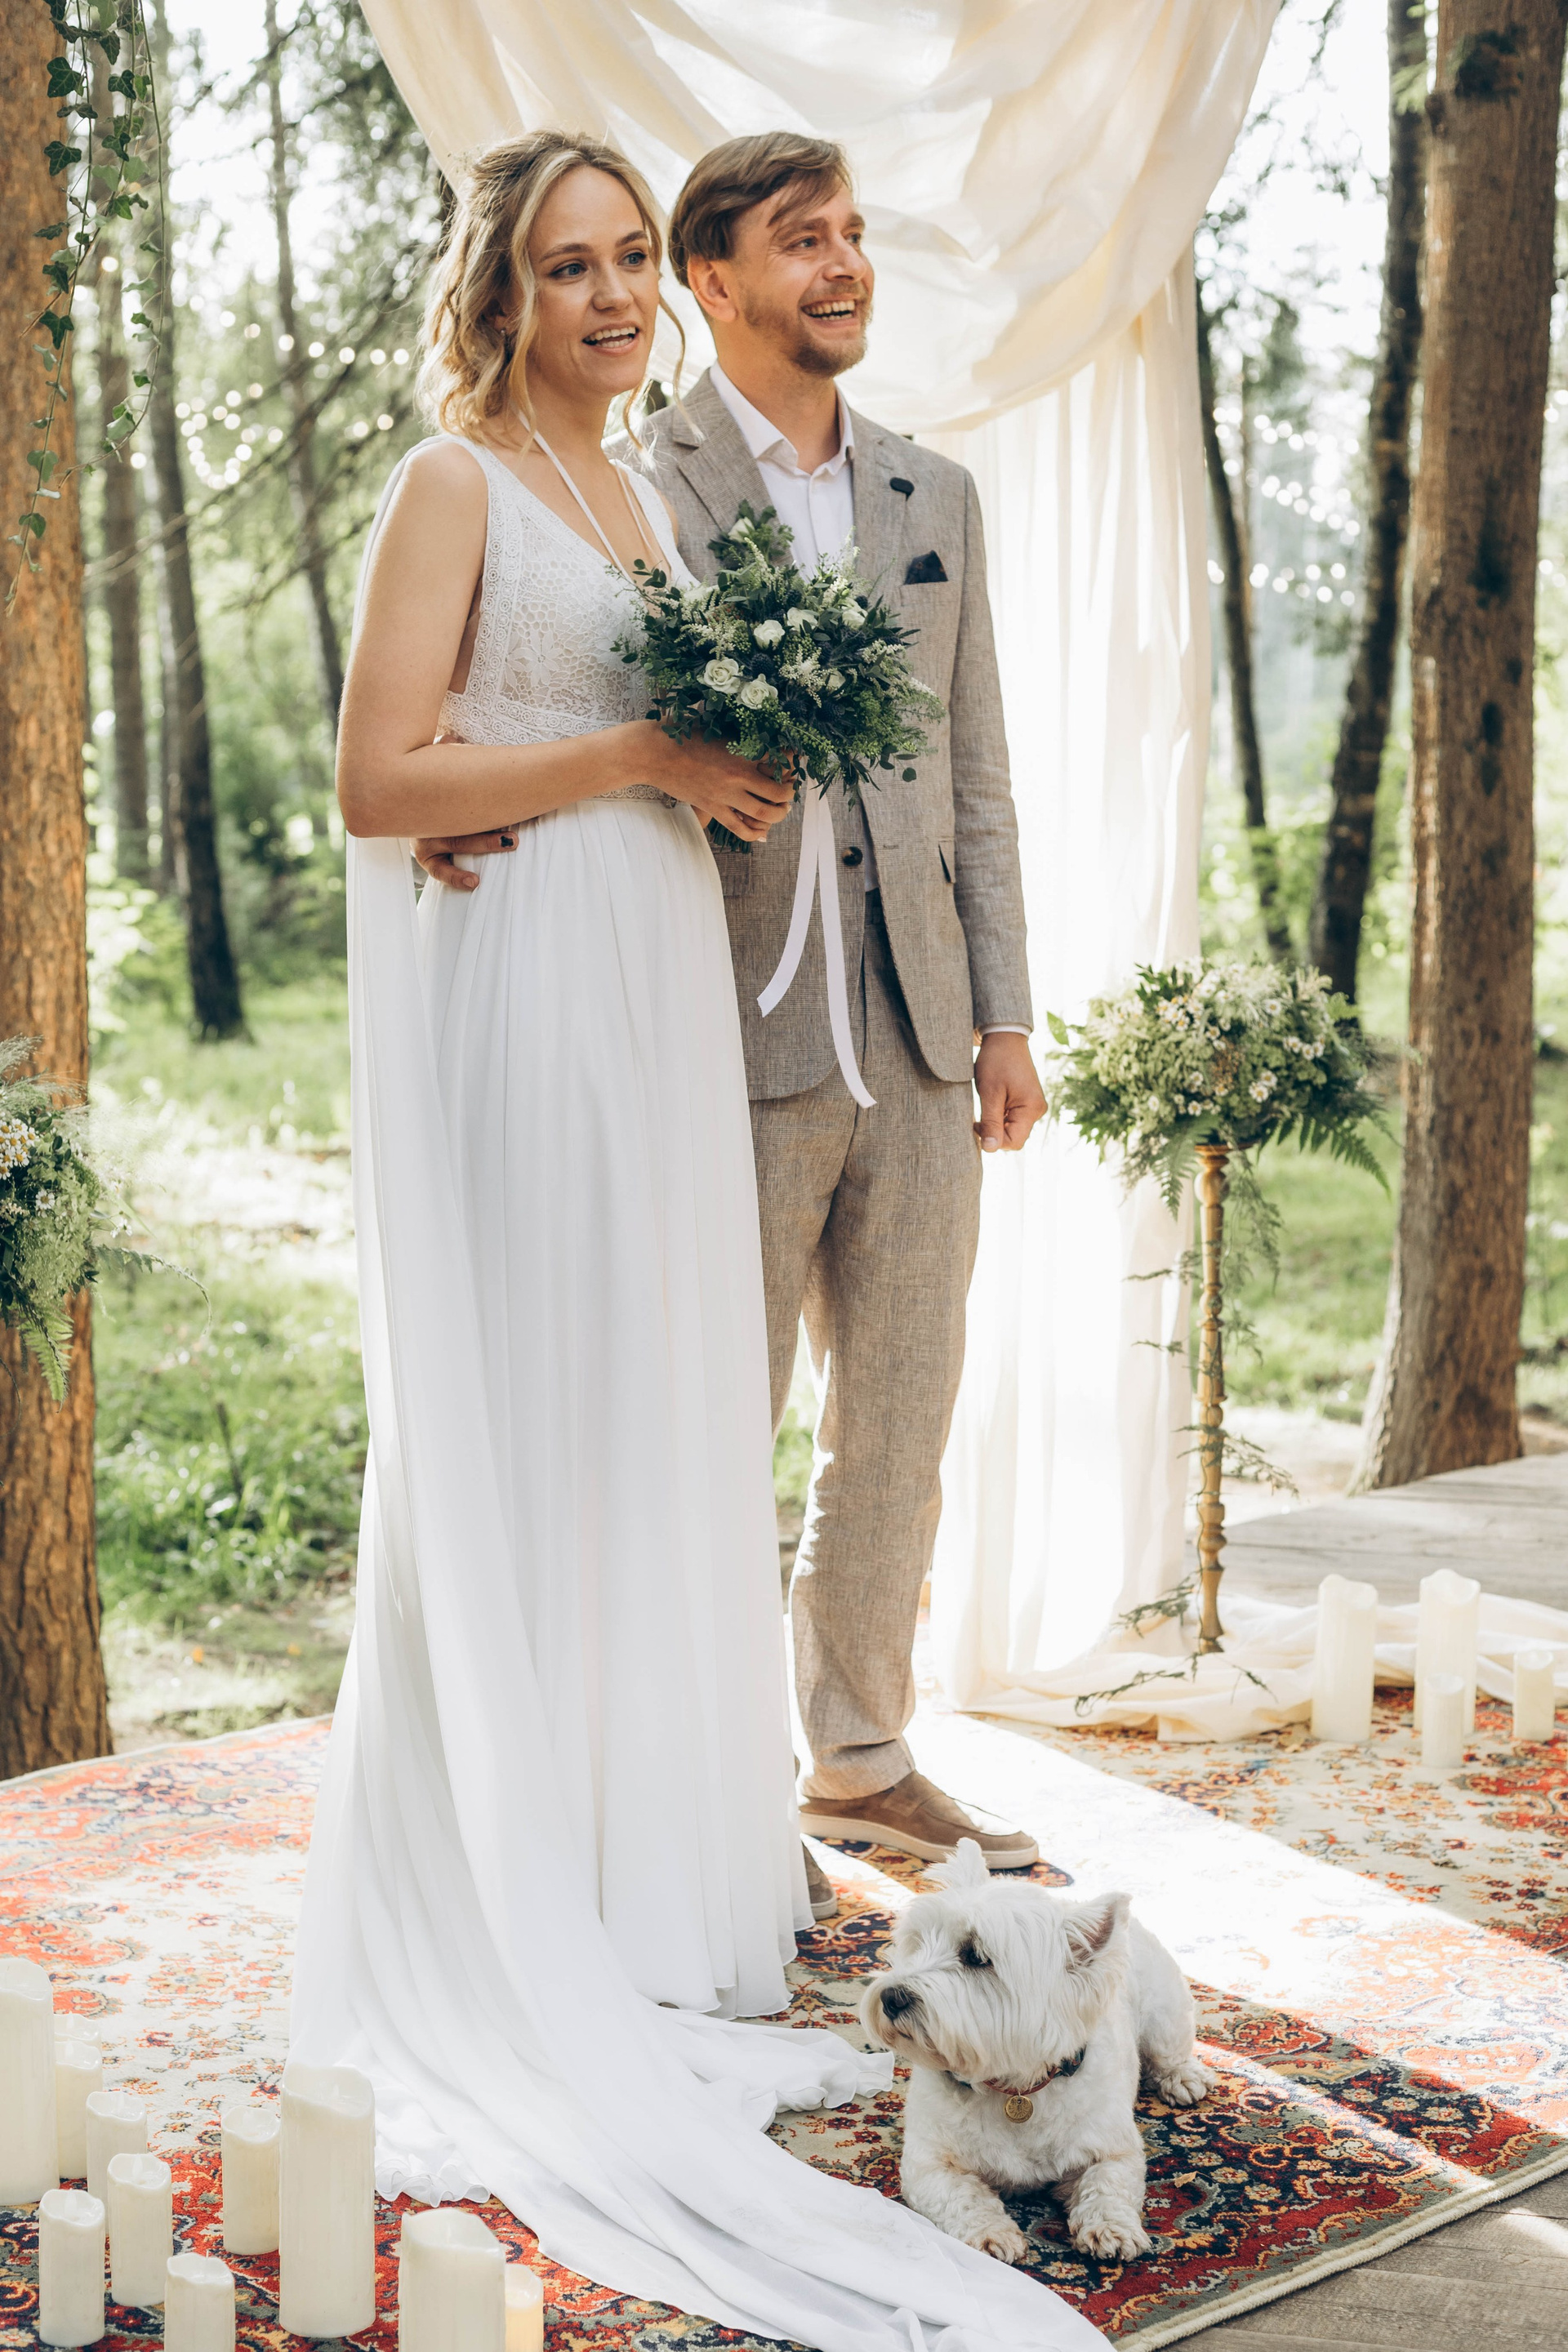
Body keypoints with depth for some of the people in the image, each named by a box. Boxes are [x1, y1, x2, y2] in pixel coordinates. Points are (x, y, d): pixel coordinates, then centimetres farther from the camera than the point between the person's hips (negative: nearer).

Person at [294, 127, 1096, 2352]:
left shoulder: (637, 490, 18)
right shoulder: (453, 483, -6)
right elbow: (379, 779, -14)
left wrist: (734, 756, 5)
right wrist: (636, 753, -14)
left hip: (661, 989, 8)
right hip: (517, 991, -8)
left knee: (663, 1418, 11)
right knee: (516, 1429, -3)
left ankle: (647, 1862, 23)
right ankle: (499, 1900, 9)